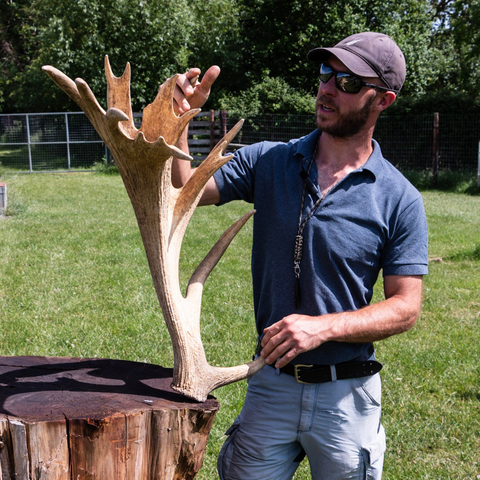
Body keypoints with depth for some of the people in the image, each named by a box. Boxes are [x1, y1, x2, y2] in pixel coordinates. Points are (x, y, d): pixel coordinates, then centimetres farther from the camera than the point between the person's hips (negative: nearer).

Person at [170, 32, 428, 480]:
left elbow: (405, 307, -8)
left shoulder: (399, 200, -8)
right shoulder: (267, 161, 0)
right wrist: (177, 121, -20)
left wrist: (323, 327, -21)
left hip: (347, 392, -1)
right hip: (271, 382, 2)